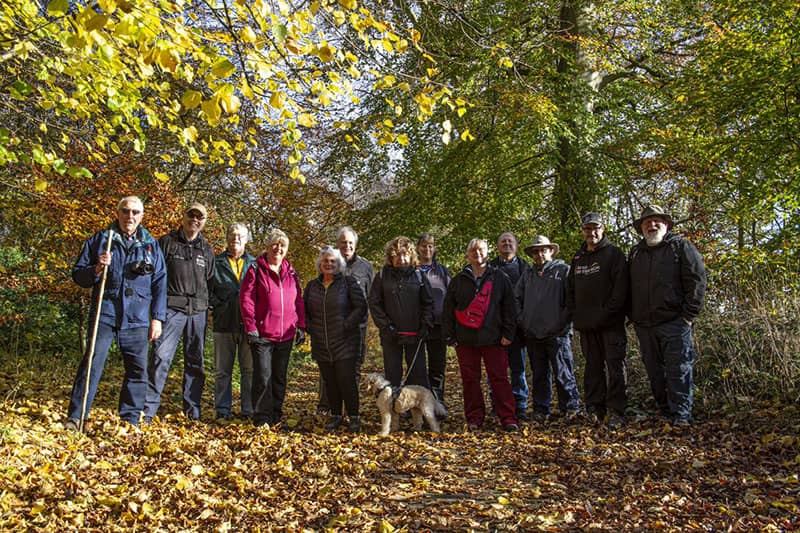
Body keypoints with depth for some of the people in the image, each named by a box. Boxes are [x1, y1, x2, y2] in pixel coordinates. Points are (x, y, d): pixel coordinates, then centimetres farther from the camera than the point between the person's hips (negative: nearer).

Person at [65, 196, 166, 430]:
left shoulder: (151, 245, 12)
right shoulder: (99, 240, 8)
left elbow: (160, 284, 11)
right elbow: (78, 275, 9)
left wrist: (157, 317, 5)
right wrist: (96, 270, -13)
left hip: (137, 320, 2)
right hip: (105, 314, -1)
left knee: (138, 370, 3)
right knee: (92, 363, -8)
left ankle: (130, 419, 15)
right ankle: (75, 417, 1)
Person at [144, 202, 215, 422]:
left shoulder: (207, 250, 16)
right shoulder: (167, 242, 5)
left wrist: (210, 308, 13)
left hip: (198, 312, 4)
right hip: (172, 309, -4)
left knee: (195, 362, 8)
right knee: (161, 357, -12)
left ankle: (193, 410, 16)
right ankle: (148, 408, -6)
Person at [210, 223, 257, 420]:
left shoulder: (254, 264, 11)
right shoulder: (216, 263, 8)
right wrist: (216, 305, -6)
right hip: (224, 324, 0)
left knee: (249, 370, 3)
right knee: (222, 370, 6)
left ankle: (248, 409, 11)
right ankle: (222, 410, 14)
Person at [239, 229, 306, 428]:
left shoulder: (291, 273, 11)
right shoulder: (256, 270, -3)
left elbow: (298, 301, 14)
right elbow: (246, 300, -7)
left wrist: (301, 326, 7)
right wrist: (251, 328, -13)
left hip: (285, 335, 5)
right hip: (262, 335, -5)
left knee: (280, 378, 12)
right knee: (263, 377, -4)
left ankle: (276, 416, 22)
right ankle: (262, 418, 7)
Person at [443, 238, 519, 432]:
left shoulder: (500, 279, 7)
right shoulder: (458, 280, 10)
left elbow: (509, 308, 6)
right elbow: (448, 310, 10)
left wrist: (507, 334, -1)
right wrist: (449, 336, 3)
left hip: (493, 339, -2)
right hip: (465, 340, 2)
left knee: (500, 378, -2)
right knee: (470, 380, 5)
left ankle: (508, 418, 2)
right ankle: (474, 418, 14)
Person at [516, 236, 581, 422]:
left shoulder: (563, 270, -1)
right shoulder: (528, 274, 15)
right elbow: (517, 298, 23)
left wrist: (564, 320, -8)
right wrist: (521, 319, 13)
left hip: (557, 332, -5)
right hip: (532, 334, 5)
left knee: (563, 373, -2)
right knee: (539, 375, 12)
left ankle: (570, 407, 12)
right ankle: (541, 410, 20)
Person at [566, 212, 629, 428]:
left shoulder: (614, 253, -1)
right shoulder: (578, 258, 16)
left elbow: (620, 287, -9)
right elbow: (570, 288, 21)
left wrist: (607, 313, -15)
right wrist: (575, 312, 8)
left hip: (611, 323, -5)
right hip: (586, 323, 6)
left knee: (615, 366, -5)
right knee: (593, 366, 10)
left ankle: (616, 412, -2)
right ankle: (594, 409, 16)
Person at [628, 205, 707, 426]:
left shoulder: (681, 246, 3)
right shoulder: (635, 253, 17)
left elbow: (697, 280, -4)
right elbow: (628, 287, 21)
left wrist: (688, 315, -9)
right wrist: (633, 317, 11)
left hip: (674, 323, -5)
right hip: (644, 325, 5)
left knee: (678, 370, -5)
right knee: (655, 372, 9)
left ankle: (681, 416, -1)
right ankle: (665, 412, 18)